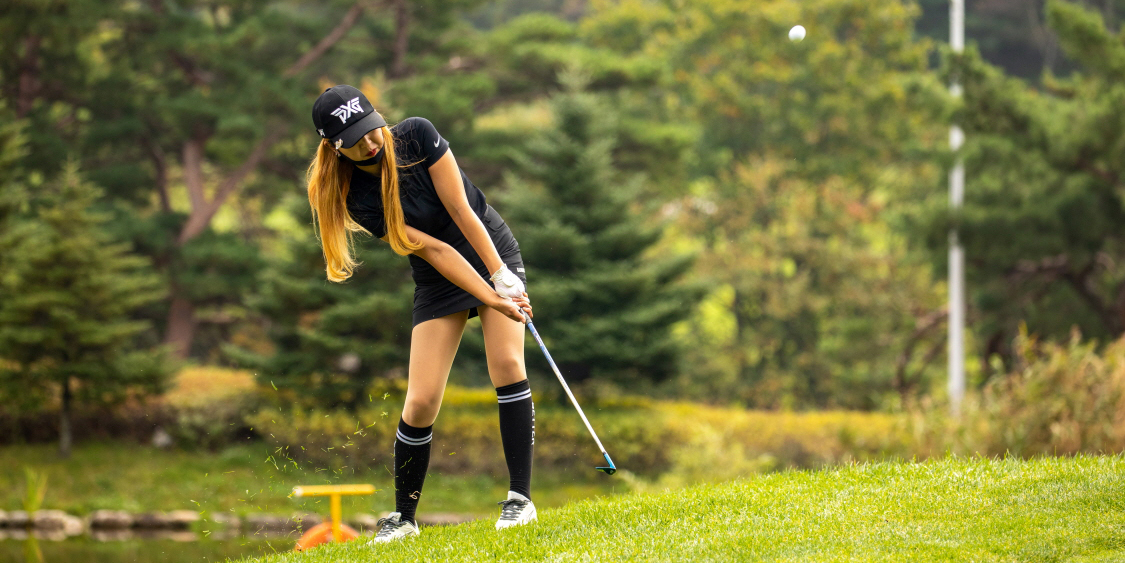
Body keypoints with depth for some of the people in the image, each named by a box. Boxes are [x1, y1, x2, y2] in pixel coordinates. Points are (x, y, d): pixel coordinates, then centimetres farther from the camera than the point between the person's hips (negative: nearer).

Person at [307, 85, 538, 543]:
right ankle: (404, 517, 10)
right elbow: (433, 250, -21)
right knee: (421, 400, -8)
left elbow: (461, 210, -18)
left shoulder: (416, 135, -17)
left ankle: (520, 497, -15)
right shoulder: (358, 198, -16)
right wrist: (493, 299, -28)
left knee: (506, 362, -21)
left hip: (494, 252, -1)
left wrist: (503, 278, -22)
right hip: (440, 282, 1)